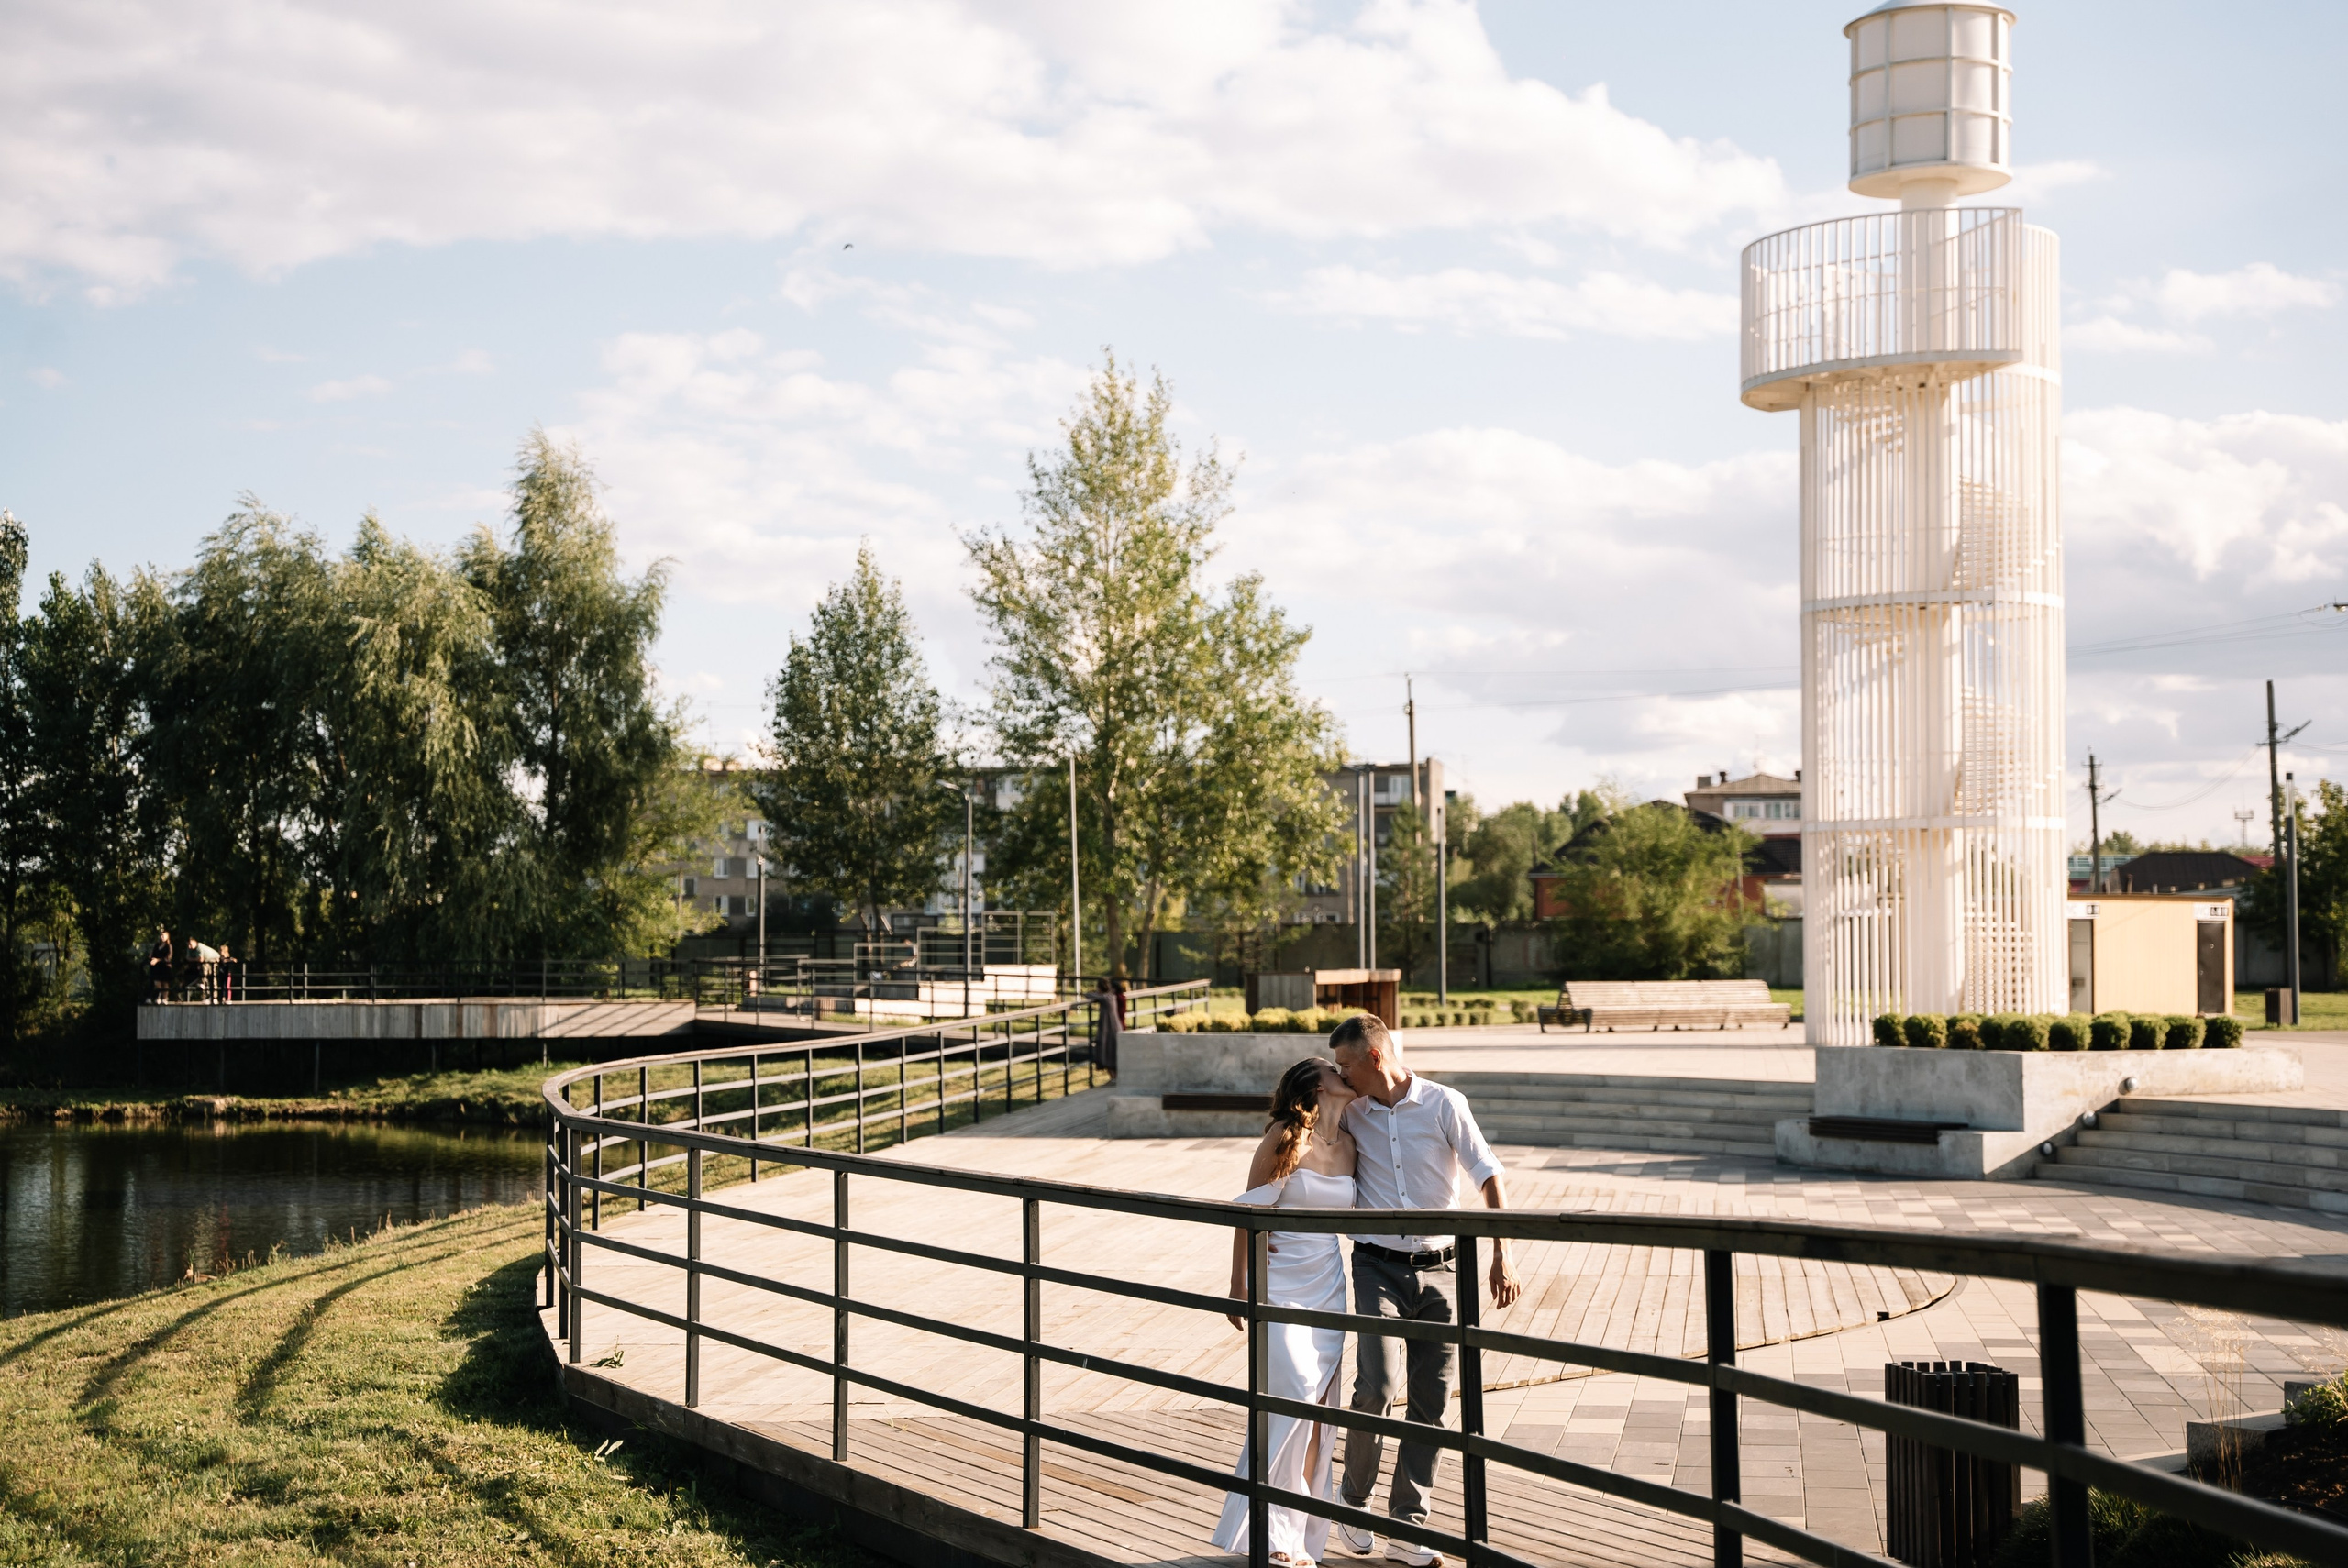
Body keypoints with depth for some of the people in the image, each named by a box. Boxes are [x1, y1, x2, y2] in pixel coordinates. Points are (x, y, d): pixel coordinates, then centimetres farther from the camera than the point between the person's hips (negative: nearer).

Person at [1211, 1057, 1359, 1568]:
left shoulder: (1349, 1146, 9)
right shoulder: (1285, 1137, -9)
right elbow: (1250, 1210, -6)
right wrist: (1238, 1286, -6)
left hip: (1327, 1285, 6)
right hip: (1279, 1281, -6)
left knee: (1317, 1408, 3)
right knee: (1294, 1395, -15)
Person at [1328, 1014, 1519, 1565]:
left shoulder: (1444, 1104, -3)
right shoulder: (1351, 1113, 5)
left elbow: (1489, 1178, -3)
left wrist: (1502, 1257, -12)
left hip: (1438, 1271, 0)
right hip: (1379, 1268, 0)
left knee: (1431, 1402, 1)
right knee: (1377, 1386, -16)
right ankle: (1353, 1503, 4)